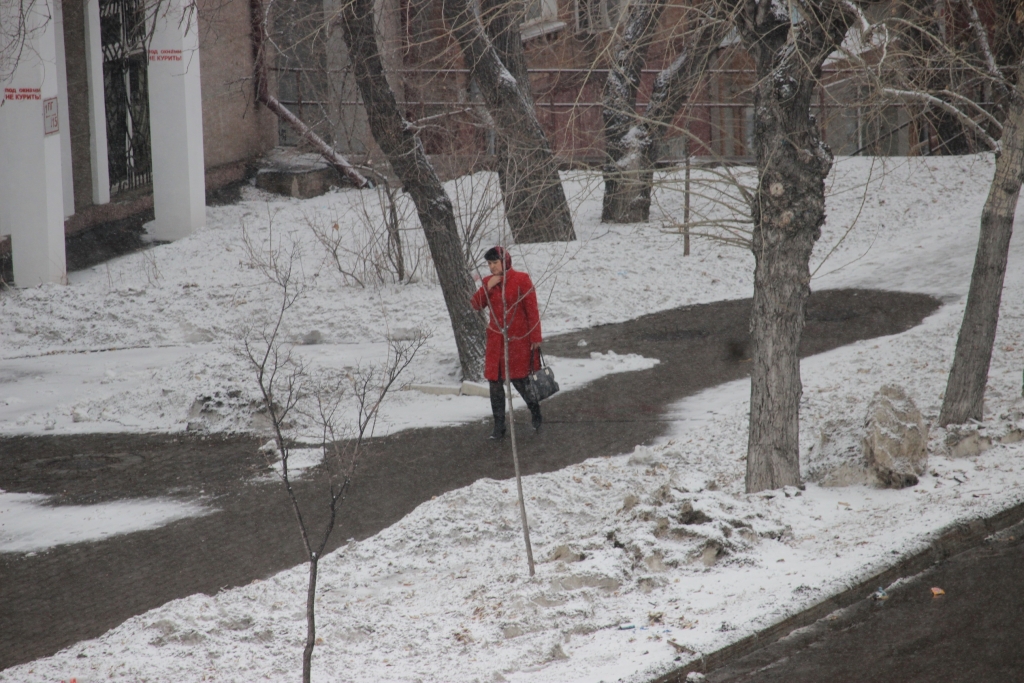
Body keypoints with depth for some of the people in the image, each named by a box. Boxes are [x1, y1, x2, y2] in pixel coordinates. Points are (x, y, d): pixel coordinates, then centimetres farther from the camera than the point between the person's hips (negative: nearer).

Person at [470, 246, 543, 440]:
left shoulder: (521, 280, -7)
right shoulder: (488, 282, 8)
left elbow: (532, 310, -7)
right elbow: (476, 305, 1)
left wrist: (535, 338, -8)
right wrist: (487, 287, -13)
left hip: (518, 340, -5)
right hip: (496, 341, 5)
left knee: (519, 381, -2)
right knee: (495, 382, 2)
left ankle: (536, 415, 24)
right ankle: (499, 427, 9)